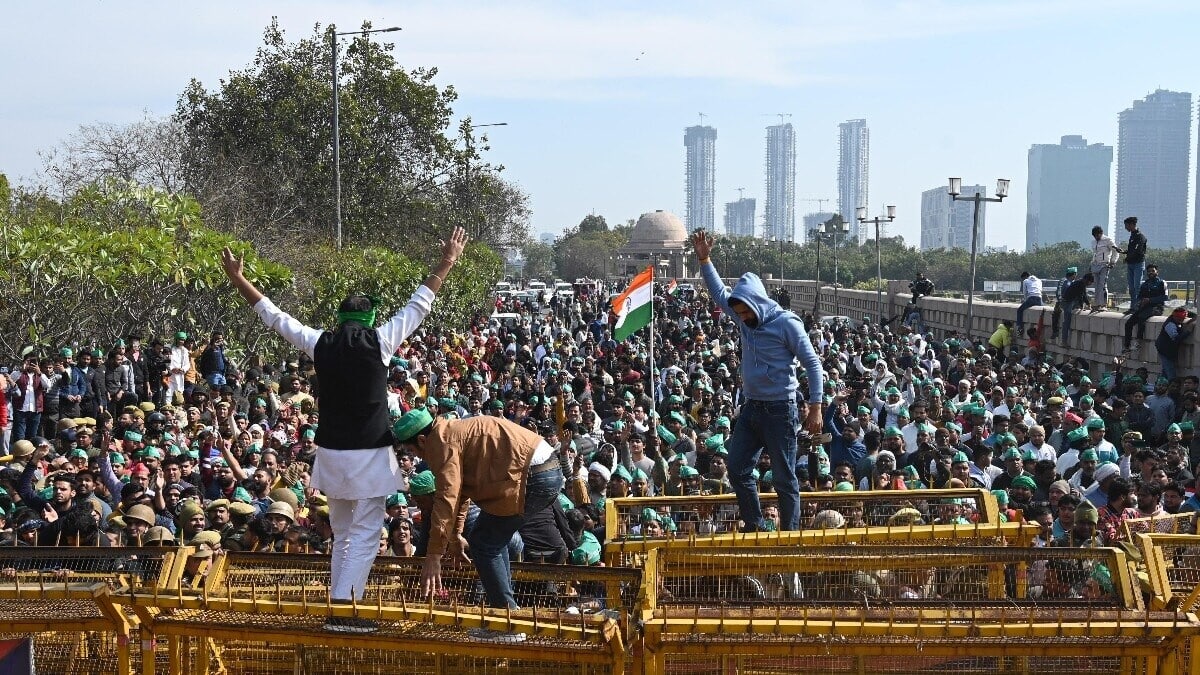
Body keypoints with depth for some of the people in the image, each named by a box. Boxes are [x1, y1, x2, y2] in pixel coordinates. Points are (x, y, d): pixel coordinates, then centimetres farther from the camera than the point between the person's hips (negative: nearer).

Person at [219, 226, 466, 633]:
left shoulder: (321, 344, 1)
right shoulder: (379, 341, -7)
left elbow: (274, 316, 9)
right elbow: (418, 306, 0)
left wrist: (237, 278, 19)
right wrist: (446, 265, 10)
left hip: (332, 453, 4)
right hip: (369, 454, -4)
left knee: (341, 535, 16)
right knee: (364, 535, -2)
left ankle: (337, 606, 17)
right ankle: (344, 607, -10)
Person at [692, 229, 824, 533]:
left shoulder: (787, 323, -14)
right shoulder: (746, 318, 5)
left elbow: (813, 365, -12)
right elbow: (719, 292, 19)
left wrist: (816, 408, -16)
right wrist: (704, 259, 11)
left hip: (779, 410, -7)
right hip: (751, 407, 8)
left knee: (784, 478, -1)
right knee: (737, 469, 8)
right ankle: (754, 527, 19)